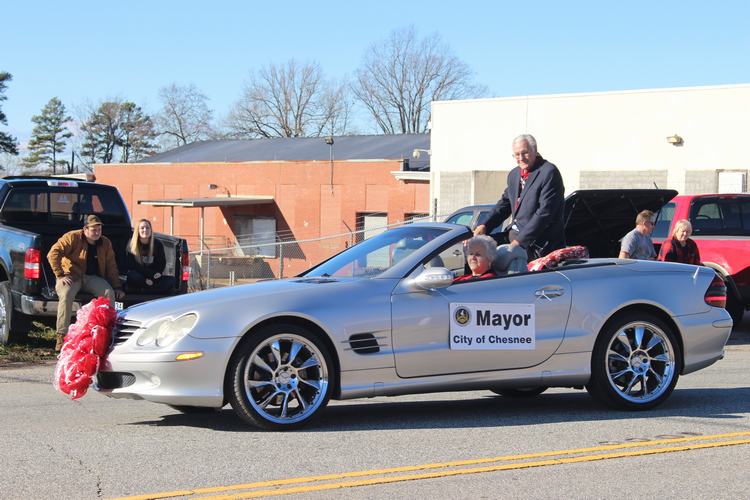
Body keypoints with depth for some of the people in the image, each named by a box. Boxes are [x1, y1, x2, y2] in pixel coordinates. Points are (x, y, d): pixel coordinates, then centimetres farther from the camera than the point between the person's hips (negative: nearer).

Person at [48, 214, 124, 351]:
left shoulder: (105, 243, 9)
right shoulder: (73, 237, -7)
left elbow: (111, 266, 15)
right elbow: (53, 253, -14)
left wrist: (117, 287, 8)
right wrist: (60, 275, -20)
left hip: (93, 278, 4)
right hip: (71, 275, -4)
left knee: (109, 293, -25)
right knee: (66, 294, -36)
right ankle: (61, 337, -33)